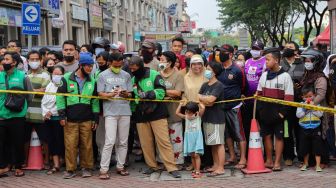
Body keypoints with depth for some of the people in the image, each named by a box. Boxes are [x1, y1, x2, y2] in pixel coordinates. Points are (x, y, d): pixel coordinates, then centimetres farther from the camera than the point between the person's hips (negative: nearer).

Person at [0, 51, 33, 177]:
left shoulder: (22, 76, -2)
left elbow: (29, 95, 4)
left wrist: (21, 106, 2)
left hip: (17, 116, -2)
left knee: (18, 143, 5)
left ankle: (18, 167, 18)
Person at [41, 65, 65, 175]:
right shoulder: (49, 86, 12)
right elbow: (44, 102, 16)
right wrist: (45, 113, 1)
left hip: (59, 118, -6)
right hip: (49, 119, 6)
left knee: (60, 141, -3)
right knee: (51, 141, 8)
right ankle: (56, 165, 16)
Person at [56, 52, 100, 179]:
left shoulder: (92, 81, 9)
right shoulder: (67, 78, 0)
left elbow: (95, 100, 13)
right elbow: (60, 96, 1)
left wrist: (96, 118, 10)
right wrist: (62, 115, -4)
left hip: (87, 120, 2)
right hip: (70, 120, -2)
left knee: (87, 145, 4)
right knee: (70, 145, -1)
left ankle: (86, 168, 17)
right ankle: (70, 169, 10)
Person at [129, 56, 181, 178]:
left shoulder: (154, 75, -5)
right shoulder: (133, 80, 12)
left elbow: (160, 92, -12)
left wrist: (147, 94, -23)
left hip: (157, 113, -5)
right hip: (141, 115, 5)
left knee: (163, 141, -7)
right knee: (146, 143, 7)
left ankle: (172, 168, -3)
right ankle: (152, 166, 21)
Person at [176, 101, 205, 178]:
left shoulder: (198, 116, -4)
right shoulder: (186, 117, 7)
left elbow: (203, 108, -19)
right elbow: (177, 113, 12)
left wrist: (199, 103, -2)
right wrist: (181, 104, 10)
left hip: (197, 137, -4)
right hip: (189, 138, 4)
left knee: (196, 155, -8)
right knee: (192, 155, 7)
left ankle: (198, 171, -7)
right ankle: (195, 170, 17)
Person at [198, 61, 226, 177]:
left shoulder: (219, 85, -10)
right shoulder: (205, 85, 13)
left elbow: (211, 99, -21)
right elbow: (198, 99, 5)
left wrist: (200, 98, -6)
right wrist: (206, 102, -14)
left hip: (217, 119, -7)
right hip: (207, 118, 7)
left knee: (219, 143, -4)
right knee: (212, 144, 13)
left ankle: (220, 168, -1)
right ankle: (215, 165, 22)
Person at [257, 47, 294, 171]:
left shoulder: (285, 76, -8)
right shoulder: (264, 75, 7)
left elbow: (289, 97, -9)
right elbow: (259, 94, 13)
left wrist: (283, 112, -14)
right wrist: (260, 109, 4)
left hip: (278, 113, -5)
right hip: (265, 113, 5)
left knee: (279, 136, 2)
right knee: (267, 135, 9)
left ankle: (277, 162, 9)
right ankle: (269, 160, 20)